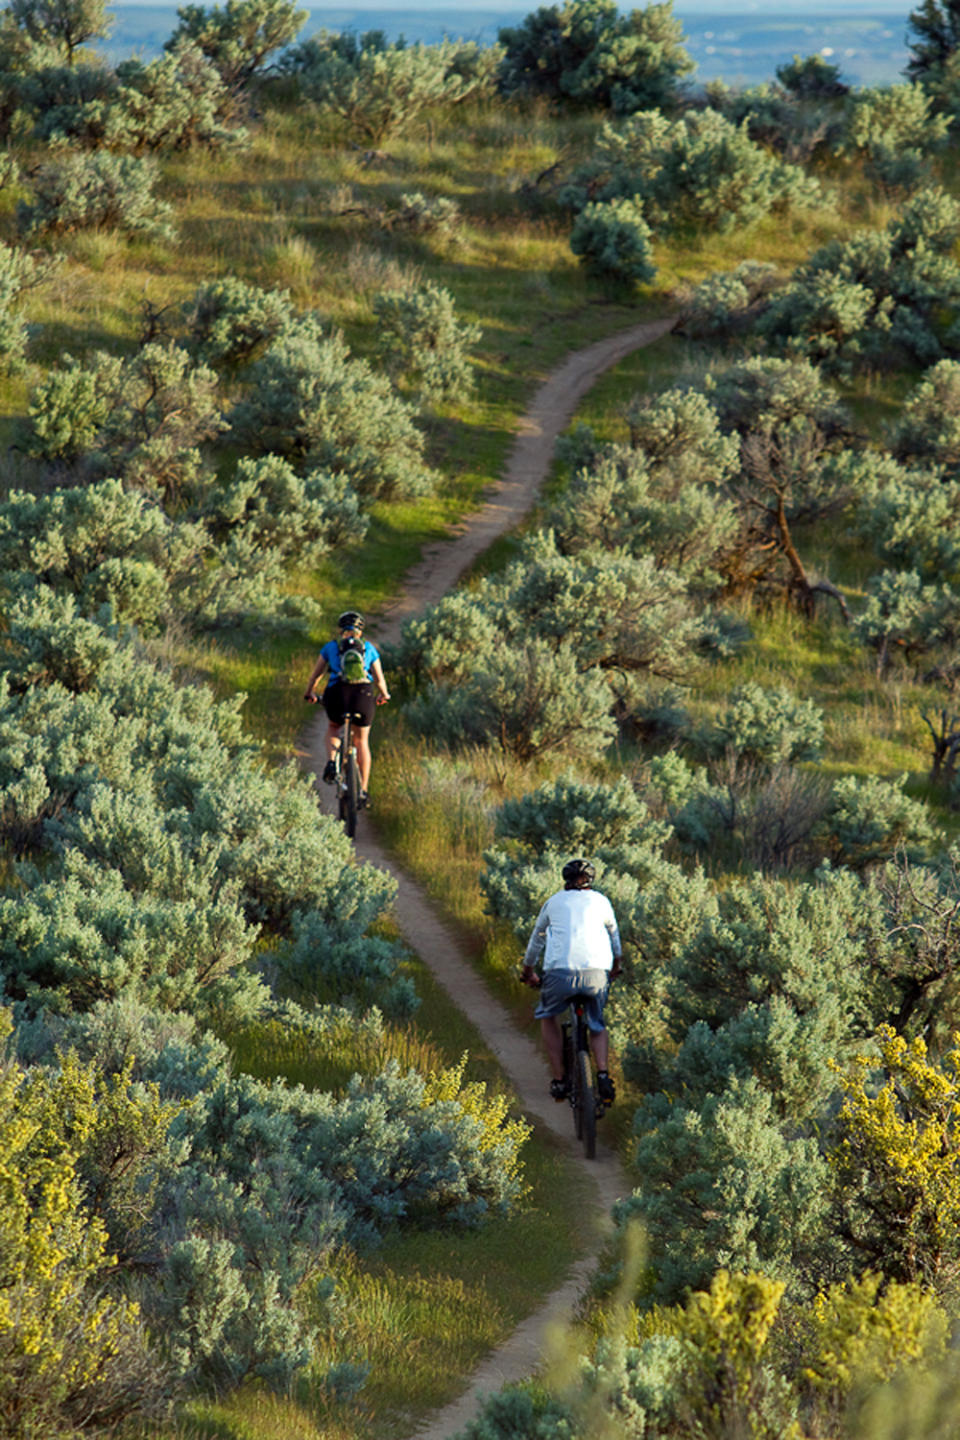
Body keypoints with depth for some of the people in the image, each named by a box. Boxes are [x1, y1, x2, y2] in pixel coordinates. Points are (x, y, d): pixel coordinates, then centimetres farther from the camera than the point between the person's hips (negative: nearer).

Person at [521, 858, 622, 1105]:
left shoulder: (554, 902, 21)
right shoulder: (600, 901, 21)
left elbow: (536, 940, 34)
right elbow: (615, 938, 36)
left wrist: (529, 972, 50)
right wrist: (615, 966, 55)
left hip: (560, 972, -1)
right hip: (596, 973, 1)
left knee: (548, 1017, 26)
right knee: (597, 1026, 24)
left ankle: (559, 1080, 16)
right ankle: (603, 1075, -1)